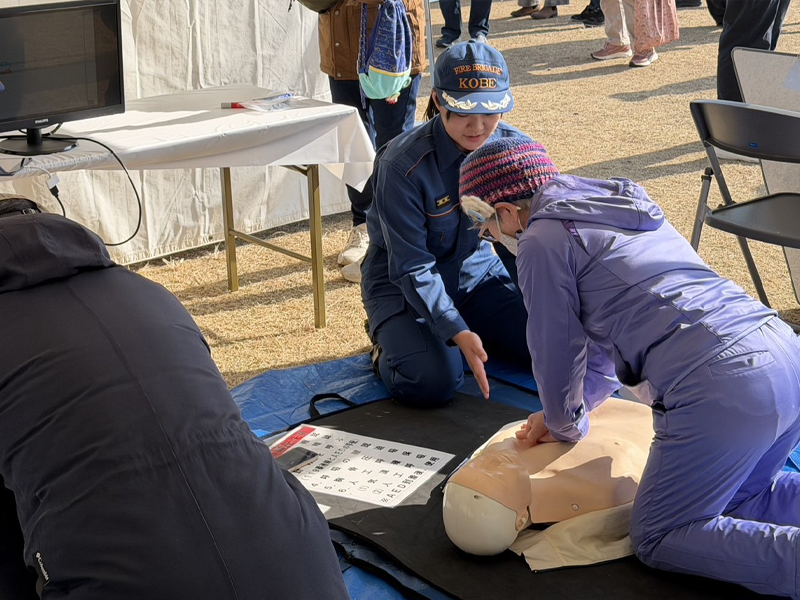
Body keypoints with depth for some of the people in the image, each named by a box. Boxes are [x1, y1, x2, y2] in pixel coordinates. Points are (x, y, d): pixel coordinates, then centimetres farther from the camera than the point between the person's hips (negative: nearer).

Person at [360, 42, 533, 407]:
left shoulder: (515, 148, -12)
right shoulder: (403, 165, -26)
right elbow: (412, 269, -25)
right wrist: (457, 332, -36)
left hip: (475, 268, 5)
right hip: (402, 283, -5)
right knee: (434, 381, -27)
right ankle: (388, 343, 7)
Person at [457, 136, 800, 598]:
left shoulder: (542, 241, -2)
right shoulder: (619, 204, 25)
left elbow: (557, 350, 6)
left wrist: (566, 426, 25)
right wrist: (563, 413, 33)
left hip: (722, 387, -9)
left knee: (656, 540, 6)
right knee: (733, 502, 27)